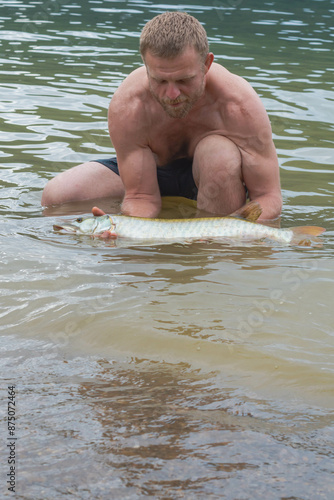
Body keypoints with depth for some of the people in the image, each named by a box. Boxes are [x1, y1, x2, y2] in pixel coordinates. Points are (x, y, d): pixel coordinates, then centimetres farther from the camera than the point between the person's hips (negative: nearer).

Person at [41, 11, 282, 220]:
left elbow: (269, 197, -30)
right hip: (151, 171, 2)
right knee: (57, 196, -15)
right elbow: (141, 197, -26)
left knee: (220, 152, -40)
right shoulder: (126, 106, -31)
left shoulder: (241, 105, -34)